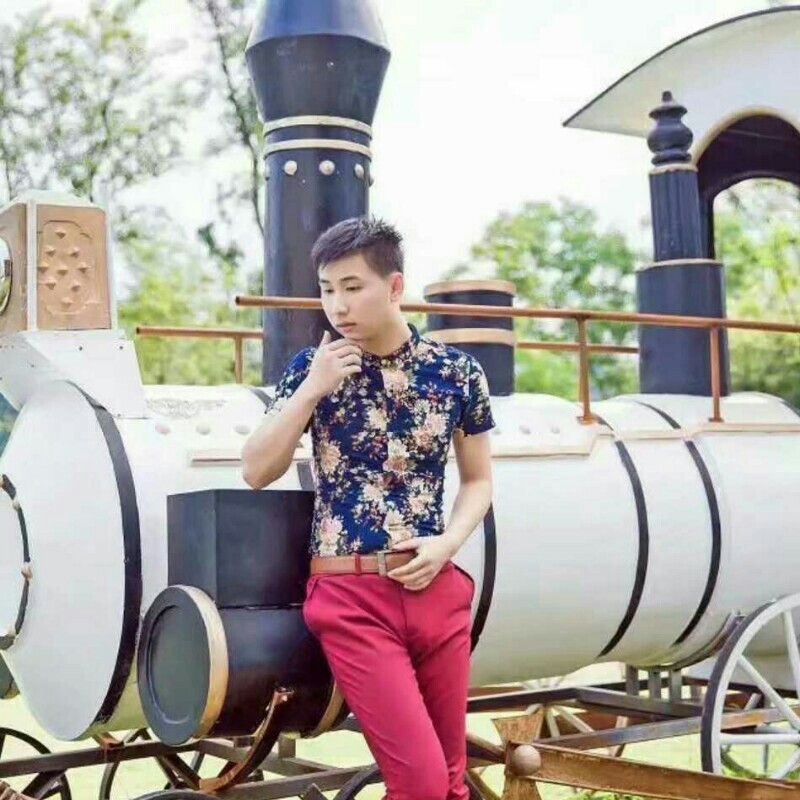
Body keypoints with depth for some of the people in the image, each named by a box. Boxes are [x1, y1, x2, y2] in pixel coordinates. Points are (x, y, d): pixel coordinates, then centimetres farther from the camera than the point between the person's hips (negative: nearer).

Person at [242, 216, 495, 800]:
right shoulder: (312, 368, 1)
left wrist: (448, 542, -7)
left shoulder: (458, 372, 2)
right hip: (350, 595, -2)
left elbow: (478, 479, 12)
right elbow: (256, 473, -1)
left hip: (436, 589, 2)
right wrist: (311, 389, -10)